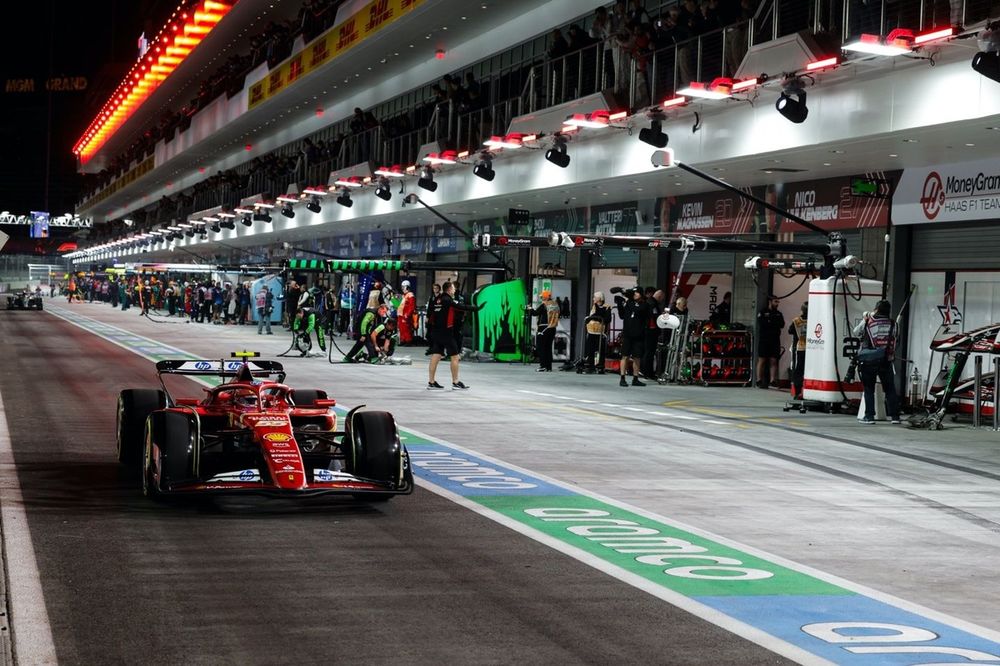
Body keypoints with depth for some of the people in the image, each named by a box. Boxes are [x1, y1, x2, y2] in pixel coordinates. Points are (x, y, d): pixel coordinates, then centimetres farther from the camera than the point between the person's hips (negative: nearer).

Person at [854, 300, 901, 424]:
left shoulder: (868, 322, -3)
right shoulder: (892, 324, 0)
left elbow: (856, 333, 9)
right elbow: (894, 338, 3)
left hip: (869, 361, -1)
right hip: (886, 361, 1)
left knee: (869, 389, 7)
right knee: (890, 389, 10)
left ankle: (869, 416, 3)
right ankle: (894, 416, 9)